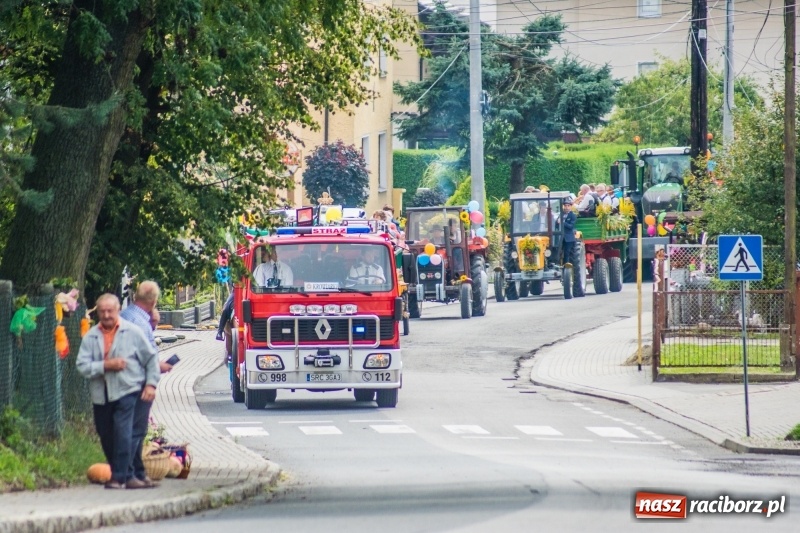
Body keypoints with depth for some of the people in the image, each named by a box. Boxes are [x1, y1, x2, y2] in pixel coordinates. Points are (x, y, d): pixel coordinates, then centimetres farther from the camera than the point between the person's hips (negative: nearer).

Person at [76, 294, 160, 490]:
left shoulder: (132, 332, 0)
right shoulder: (91, 337, 4)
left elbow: (151, 358, 7)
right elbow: (82, 366, -5)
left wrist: (151, 383, -1)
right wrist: (106, 365, -16)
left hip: (126, 391, -4)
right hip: (101, 395, 4)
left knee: (123, 433, -16)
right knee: (106, 437, 9)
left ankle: (120, 477, -13)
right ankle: (126, 475, 24)